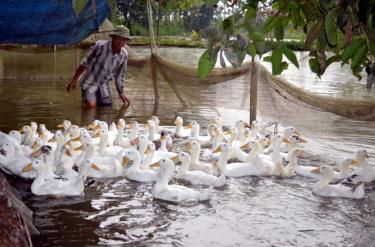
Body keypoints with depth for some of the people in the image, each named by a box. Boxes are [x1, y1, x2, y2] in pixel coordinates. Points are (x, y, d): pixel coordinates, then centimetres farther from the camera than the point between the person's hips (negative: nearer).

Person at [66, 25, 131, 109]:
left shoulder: (124, 55, -8)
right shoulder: (100, 46, -23)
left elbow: (119, 75, 7)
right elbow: (85, 62, -13)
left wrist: (121, 94, 10)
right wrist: (74, 79, -9)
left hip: (104, 84, 5)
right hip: (90, 81, -5)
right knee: (91, 105, -22)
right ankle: (86, 98, 13)